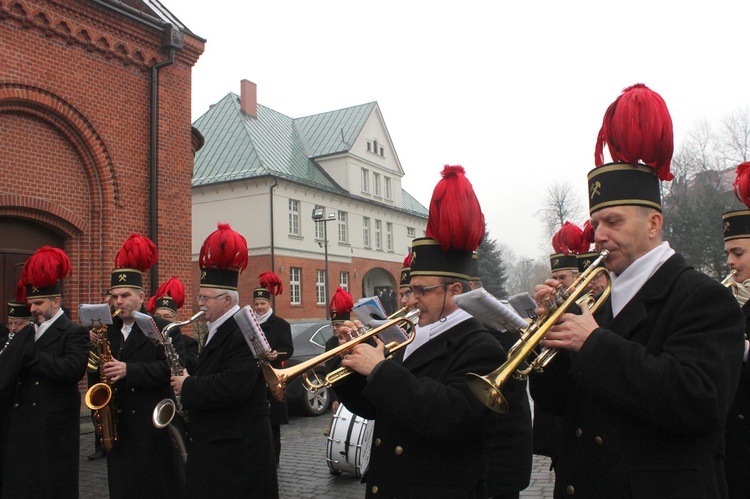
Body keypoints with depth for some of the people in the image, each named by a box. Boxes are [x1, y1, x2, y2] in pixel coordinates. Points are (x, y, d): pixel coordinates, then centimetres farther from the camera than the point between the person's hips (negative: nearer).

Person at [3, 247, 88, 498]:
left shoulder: (74, 333, -6)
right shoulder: (23, 335, 16)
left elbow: (74, 369, -23)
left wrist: (29, 355, -22)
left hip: (54, 428, -6)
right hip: (20, 425, 6)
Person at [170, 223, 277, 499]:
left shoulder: (243, 332, -20)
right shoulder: (219, 329, 13)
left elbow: (235, 385, -31)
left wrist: (188, 386, -19)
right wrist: (188, 373, 1)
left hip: (237, 447, -10)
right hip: (215, 443, 10)